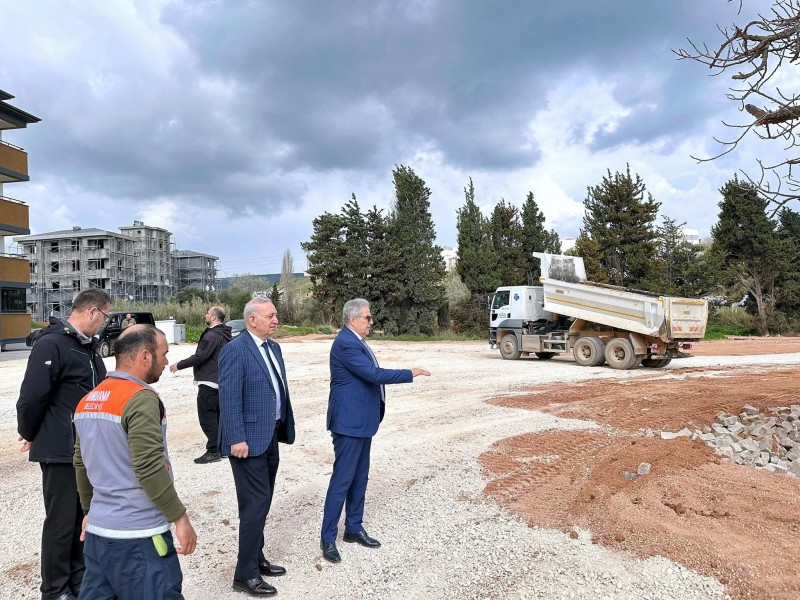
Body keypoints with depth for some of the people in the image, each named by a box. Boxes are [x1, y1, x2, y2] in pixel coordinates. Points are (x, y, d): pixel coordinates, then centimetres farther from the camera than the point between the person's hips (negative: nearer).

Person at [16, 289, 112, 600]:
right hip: (61, 451, -8)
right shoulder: (51, 343, -18)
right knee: (61, 522, 5)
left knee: (84, 519, 17)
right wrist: (30, 434, -5)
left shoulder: (88, 346, 11)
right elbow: (32, 396, -20)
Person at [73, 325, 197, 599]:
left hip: (98, 529, 8)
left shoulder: (88, 401, 8)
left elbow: (81, 463, 15)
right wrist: (179, 517, -15)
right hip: (138, 535, -8)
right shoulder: (140, 398, -19)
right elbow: (149, 468, -24)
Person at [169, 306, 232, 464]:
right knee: (218, 415, 16)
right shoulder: (225, 335, 13)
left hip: (208, 382, -10)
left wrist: (179, 365, -10)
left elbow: (200, 357, -21)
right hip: (220, 381, 10)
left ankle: (213, 451, -2)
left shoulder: (212, 335, -18)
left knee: (207, 417, -4)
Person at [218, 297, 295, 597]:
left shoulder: (273, 347, 11)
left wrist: (285, 426, 11)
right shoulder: (235, 350, -16)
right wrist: (237, 440, -21)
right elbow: (229, 399, -19)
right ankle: (245, 574, 12)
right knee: (255, 504, -3)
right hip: (249, 439, -8)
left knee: (262, 502, 18)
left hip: (270, 436, 8)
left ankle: (256, 558, 33)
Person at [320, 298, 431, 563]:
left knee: (359, 477, 17)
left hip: (362, 420, 10)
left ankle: (354, 528, 29)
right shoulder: (346, 343, -21)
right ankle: (328, 538, 11)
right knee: (342, 479, -1)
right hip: (349, 421, -10)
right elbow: (373, 374, -25)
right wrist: (410, 373, -17)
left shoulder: (355, 341, 10)